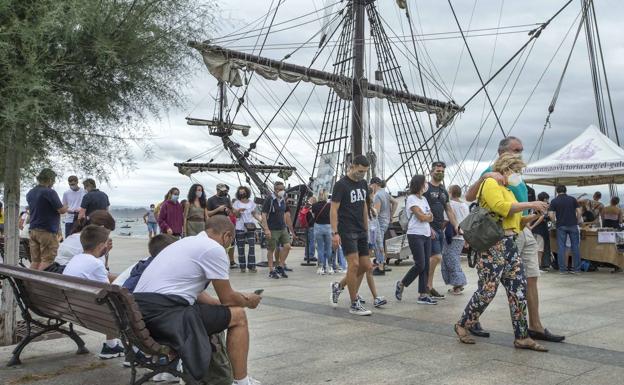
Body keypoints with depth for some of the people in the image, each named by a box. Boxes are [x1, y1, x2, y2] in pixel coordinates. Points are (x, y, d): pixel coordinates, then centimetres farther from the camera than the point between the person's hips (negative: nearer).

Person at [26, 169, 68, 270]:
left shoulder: (30, 193, 12)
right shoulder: (50, 192, -14)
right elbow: (61, 210, -14)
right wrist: (67, 208, 8)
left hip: (33, 230, 8)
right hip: (47, 231, -8)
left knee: (35, 261, 9)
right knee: (47, 261, -4)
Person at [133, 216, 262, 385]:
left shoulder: (189, 242, 21)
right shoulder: (215, 249, -6)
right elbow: (227, 298, 1)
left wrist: (237, 299, 32)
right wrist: (247, 302, 21)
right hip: (163, 313, -9)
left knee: (210, 311, 30)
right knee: (238, 315, 3)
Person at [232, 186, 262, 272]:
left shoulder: (251, 203, 9)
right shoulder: (236, 203, 3)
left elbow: (255, 214, 12)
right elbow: (236, 215, -3)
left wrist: (260, 219, -5)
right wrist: (238, 211, -25)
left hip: (250, 227, 2)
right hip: (240, 228, -1)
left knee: (252, 247, -7)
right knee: (241, 248, 1)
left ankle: (251, 266, -6)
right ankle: (242, 267, 8)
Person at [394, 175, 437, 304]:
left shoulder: (424, 199, 17)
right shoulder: (411, 198, -8)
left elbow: (430, 217, 15)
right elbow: (421, 217, -15)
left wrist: (426, 217, -6)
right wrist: (429, 217, 4)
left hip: (426, 235, 8)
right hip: (415, 235, -8)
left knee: (426, 265, 4)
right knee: (420, 265, -10)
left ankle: (423, 295, 6)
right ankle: (401, 285, 9)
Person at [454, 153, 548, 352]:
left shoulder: (507, 190, 24)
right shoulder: (491, 183, -4)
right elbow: (502, 208, -21)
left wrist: (533, 216, 14)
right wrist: (529, 205, -16)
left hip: (510, 245, 9)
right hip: (494, 245, -9)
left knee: (519, 290, 5)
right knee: (487, 291, -5)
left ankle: (522, 337, 10)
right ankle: (462, 325, 13)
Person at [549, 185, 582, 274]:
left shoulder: (554, 201, 1)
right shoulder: (572, 199, 4)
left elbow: (551, 215, -6)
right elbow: (579, 212, 0)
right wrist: (577, 221, 12)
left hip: (561, 226, -1)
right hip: (573, 225, 1)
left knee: (561, 247, 2)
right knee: (575, 246, 7)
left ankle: (562, 269, 2)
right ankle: (576, 268, 8)